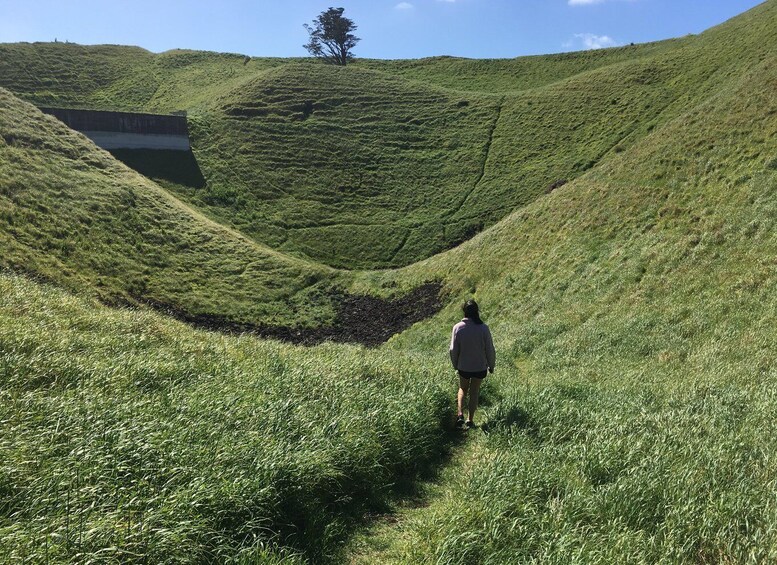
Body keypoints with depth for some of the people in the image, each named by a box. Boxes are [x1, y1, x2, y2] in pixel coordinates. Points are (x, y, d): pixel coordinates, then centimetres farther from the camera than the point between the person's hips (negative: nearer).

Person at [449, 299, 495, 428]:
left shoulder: (458, 328, -16)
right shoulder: (483, 328, -18)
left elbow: (453, 350, -8)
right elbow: (489, 350, -10)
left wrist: (455, 365, 9)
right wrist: (491, 365, 7)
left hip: (463, 367, 0)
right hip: (480, 367, 0)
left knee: (463, 389, 24)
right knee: (474, 392, 17)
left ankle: (460, 414, 7)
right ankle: (470, 420, 24)